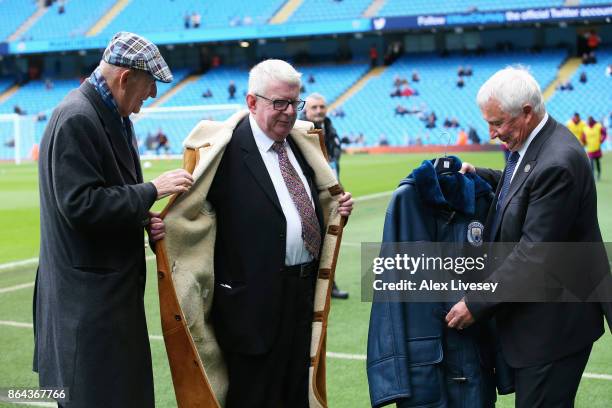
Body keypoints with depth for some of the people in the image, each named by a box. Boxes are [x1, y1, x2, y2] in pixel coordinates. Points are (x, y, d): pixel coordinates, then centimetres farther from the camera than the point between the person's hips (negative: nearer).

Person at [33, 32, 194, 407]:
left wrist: (143, 219, 1)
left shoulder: (112, 115, 11)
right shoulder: (77, 119, -19)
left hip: (113, 286, 10)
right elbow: (79, 204, -25)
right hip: (88, 295, -10)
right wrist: (152, 190, -18)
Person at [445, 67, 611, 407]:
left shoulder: (558, 162, -26)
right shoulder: (533, 143, 4)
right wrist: (478, 175, 7)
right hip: (534, 311, 10)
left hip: (555, 320, -9)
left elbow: (534, 252, -26)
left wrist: (477, 303, -19)